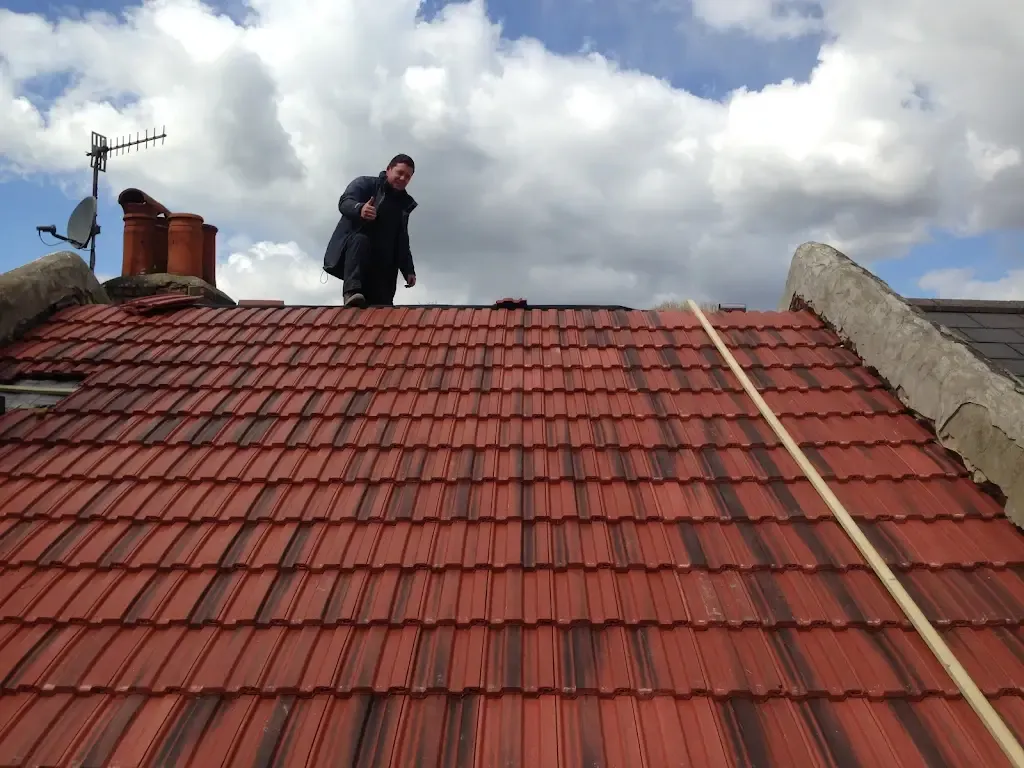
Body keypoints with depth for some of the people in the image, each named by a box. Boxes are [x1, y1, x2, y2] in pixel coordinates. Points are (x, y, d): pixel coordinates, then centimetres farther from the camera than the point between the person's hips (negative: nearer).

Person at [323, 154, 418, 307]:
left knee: (382, 304, -11)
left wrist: (408, 270, 15)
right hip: (354, 243, -5)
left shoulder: (404, 204, 22)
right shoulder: (365, 183, 6)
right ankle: (352, 291, -48)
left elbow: (402, 241, 26)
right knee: (360, 240, -38)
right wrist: (359, 209, -38)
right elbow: (344, 202, -14)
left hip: (382, 264, 6)